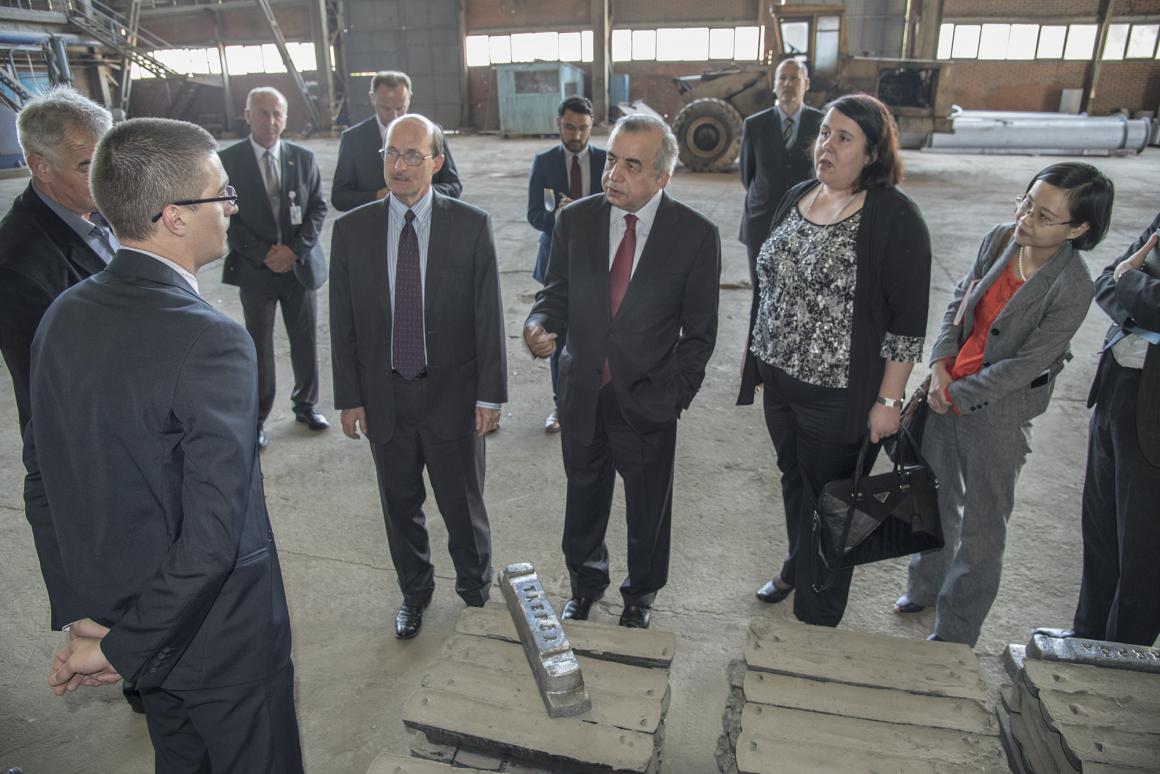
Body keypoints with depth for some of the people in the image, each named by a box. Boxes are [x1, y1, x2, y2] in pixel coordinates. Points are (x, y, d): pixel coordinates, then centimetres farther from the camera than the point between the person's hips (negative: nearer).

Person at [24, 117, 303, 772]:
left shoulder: (62, 317, -4)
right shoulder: (212, 341, -29)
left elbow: (42, 485, 3)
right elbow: (212, 538, -31)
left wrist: (81, 612, 7)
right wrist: (120, 648, -17)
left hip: (116, 611, 7)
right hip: (223, 640, -7)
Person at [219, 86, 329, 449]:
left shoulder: (303, 158, 3)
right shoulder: (228, 160, -4)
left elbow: (318, 208, 3)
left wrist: (295, 249, -10)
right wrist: (263, 254, -13)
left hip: (300, 265, 2)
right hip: (255, 268, -2)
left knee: (306, 341, 10)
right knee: (259, 348, 5)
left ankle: (306, 404, 29)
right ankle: (257, 418, 18)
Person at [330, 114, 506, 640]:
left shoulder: (471, 225, -7)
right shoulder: (352, 229, -2)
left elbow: (488, 315, -6)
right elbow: (342, 322, 2)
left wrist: (490, 395, -7)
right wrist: (349, 398, 1)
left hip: (453, 395, -2)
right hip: (384, 397, 2)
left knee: (463, 506, 12)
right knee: (400, 506, 18)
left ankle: (476, 592, 37)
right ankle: (414, 594, 41)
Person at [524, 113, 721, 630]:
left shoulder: (695, 235, -10)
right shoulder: (575, 220, -3)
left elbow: (700, 330, -4)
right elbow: (557, 293, 5)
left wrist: (676, 395, -8)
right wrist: (539, 325, -17)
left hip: (647, 400, -2)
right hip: (582, 394, 2)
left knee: (648, 510, 16)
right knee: (583, 498, 20)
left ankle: (640, 597, 43)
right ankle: (585, 583, 47)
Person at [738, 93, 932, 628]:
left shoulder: (894, 217, -15)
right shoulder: (797, 197, 5)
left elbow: (907, 321, -15)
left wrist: (888, 401, -15)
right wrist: (760, 356, 16)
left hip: (839, 397, -6)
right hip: (780, 381, 6)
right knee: (793, 480, 24)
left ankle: (817, 614, 31)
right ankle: (796, 567, 50)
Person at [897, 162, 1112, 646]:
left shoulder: (1071, 289, -21)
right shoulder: (999, 240, -6)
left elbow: (1025, 365, -19)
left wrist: (955, 396, -14)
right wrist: (940, 364, -8)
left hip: (999, 411, -5)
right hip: (946, 393, 6)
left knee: (981, 526, 10)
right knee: (938, 498, 22)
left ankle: (955, 634, 29)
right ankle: (926, 586, 46)